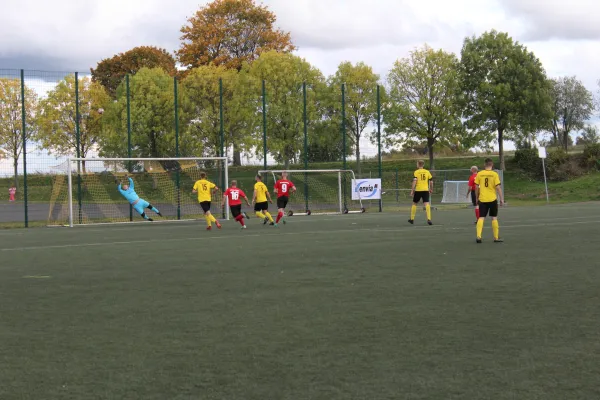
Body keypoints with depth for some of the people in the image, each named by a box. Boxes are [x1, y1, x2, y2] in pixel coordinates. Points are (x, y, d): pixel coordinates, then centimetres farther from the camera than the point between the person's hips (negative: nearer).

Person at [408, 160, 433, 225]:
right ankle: (429, 219, -24)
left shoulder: (416, 172, -2)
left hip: (418, 190, -1)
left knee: (414, 204, 15)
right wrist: (431, 189, 21)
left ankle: (412, 219, 23)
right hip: (425, 190, 1)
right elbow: (431, 181, 7)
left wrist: (412, 190, -9)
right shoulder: (427, 172, 7)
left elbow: (414, 181, -12)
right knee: (426, 204, -7)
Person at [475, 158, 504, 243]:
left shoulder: (479, 174, -1)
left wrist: (477, 197, 17)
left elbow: (477, 187, 4)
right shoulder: (494, 174, -7)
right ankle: (496, 237, 14)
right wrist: (501, 199, -2)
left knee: (481, 218, 2)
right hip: (492, 199, -1)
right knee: (494, 218, 9)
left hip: (482, 199, 1)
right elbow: (498, 187, -9)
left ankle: (478, 236, -12)